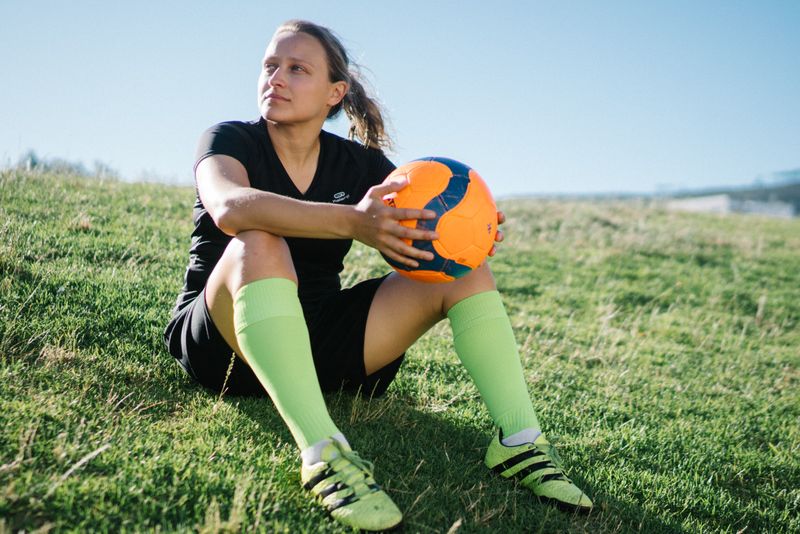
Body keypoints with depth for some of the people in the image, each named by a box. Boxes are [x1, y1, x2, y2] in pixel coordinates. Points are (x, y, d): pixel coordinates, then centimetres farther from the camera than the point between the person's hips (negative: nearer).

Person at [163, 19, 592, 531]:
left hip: (318, 344, 4)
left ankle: (520, 442, -21)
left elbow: (422, 226, -1)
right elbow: (229, 207, -30)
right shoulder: (231, 140, -6)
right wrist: (351, 221, -43)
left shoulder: (359, 163, 6)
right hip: (221, 335, -4)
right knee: (260, 246, -35)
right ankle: (323, 453, -48)